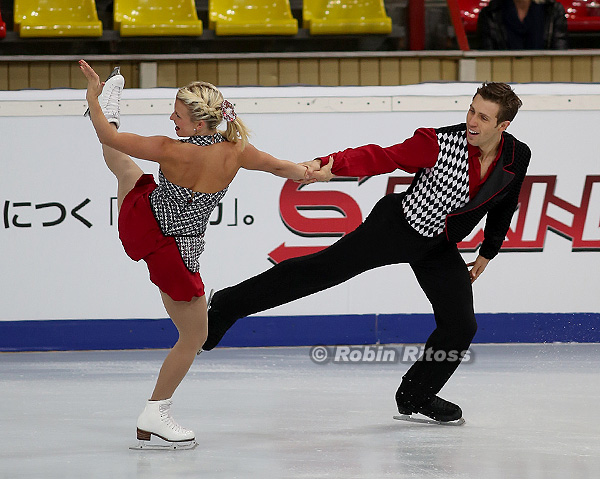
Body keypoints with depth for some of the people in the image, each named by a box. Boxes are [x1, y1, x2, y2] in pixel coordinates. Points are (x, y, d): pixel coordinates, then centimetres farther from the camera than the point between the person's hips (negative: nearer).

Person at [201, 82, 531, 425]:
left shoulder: (517, 157, -12)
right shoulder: (441, 143, -24)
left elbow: (504, 204, 8)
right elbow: (384, 157, -30)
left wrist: (487, 254, 16)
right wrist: (334, 165, -47)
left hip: (439, 249, 4)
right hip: (395, 227, -4)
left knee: (461, 326, 0)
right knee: (322, 269, -9)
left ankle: (416, 396, 21)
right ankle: (229, 304, 0)